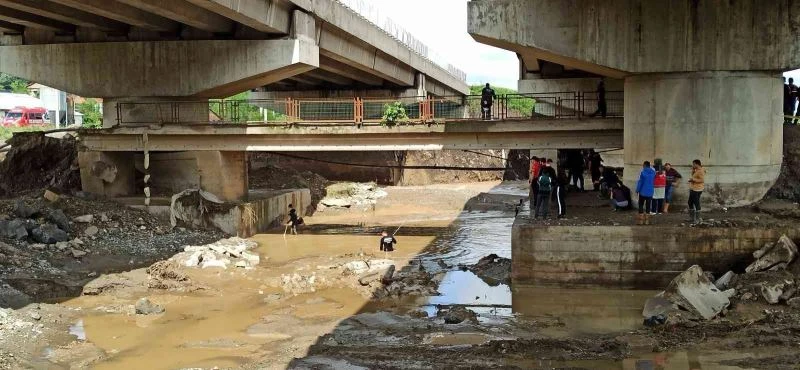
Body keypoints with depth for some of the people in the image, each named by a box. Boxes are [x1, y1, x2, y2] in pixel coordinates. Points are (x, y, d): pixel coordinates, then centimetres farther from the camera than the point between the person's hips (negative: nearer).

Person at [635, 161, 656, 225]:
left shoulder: (643, 172, -14)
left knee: (641, 205, 4)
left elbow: (640, 182, -13)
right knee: (648, 206, 9)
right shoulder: (653, 172, 2)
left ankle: (640, 220, 1)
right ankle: (647, 220, 10)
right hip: (650, 193, 4)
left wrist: (637, 190, -4)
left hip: (643, 192, -4)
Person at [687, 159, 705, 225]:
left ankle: (697, 219, -3)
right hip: (693, 189, 11)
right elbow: (693, 175, 28)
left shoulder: (701, 171, -16)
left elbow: (702, 180, -23)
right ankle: (691, 218, 26)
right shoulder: (696, 170, 14)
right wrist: (693, 169, 13)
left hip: (697, 190, -11)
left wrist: (693, 180, -20)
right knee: (690, 203, 17)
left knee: (696, 203, -7)